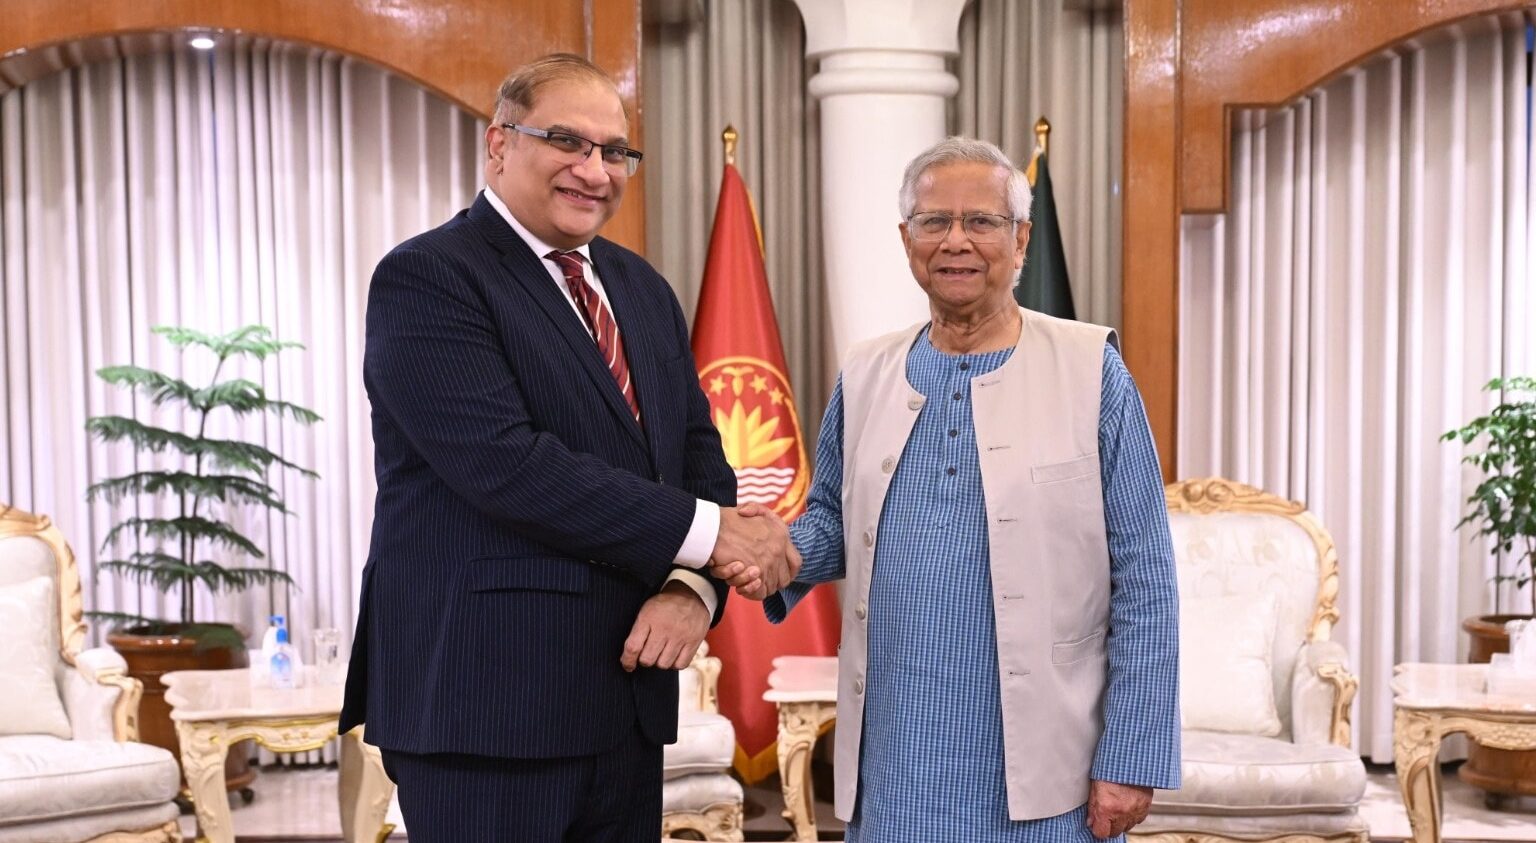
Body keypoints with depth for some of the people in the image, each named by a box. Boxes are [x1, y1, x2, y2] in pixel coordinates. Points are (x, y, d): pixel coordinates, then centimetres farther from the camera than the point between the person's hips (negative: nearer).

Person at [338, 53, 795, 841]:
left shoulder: (641, 288, 15)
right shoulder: (424, 279, -9)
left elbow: (698, 452, 13)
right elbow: (507, 465, -20)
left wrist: (691, 587, -8)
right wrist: (708, 533, -17)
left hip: (627, 692, 7)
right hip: (486, 700, -7)